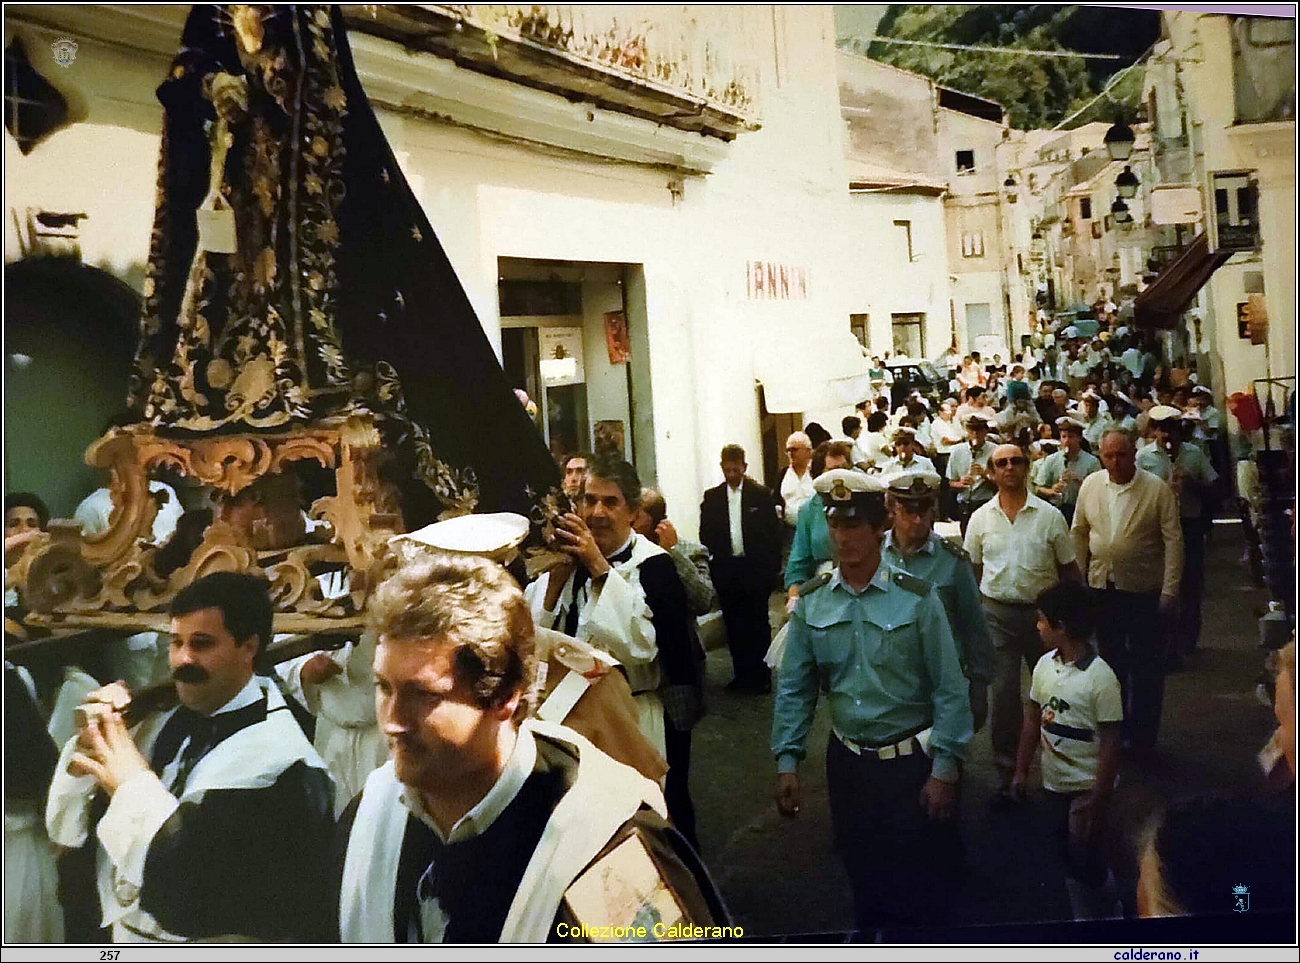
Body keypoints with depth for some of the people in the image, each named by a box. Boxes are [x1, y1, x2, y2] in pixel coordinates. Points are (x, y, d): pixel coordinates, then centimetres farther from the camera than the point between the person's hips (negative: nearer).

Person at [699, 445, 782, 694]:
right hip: (726, 569, 2)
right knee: (733, 624, 7)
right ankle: (742, 674, 16)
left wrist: (773, 568, -5)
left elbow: (773, 533, -1)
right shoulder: (712, 498, 6)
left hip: (755, 568, -2)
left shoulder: (761, 495, -1)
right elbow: (706, 534, 7)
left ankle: (761, 675, 13)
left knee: (758, 623, 4)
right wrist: (712, 565, -1)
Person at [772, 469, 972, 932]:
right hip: (847, 761, 3)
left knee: (920, 891, 7)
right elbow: (794, 688, 2)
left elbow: (949, 688, -10)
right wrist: (787, 763, -4)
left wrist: (944, 769, -13)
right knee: (864, 882, 20)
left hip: (912, 761, -3)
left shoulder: (916, 599, -11)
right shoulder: (811, 605, -1)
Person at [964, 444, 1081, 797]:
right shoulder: (981, 519, 3)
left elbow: (1069, 568, 4)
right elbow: (973, 571, 9)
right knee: (1004, 692, 0)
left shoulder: (1050, 516, -1)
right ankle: (1007, 771, 11)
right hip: (997, 613, 0)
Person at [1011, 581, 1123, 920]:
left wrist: (1098, 800, -16)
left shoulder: (1100, 677, -21)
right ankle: (1082, 915, 33)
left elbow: (1110, 742, -17)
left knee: (1086, 860, 0)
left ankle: (1107, 911, 24)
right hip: (1055, 781, 6)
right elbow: (1033, 719, 9)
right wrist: (1021, 770, 10)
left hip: (1087, 786, -6)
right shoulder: (1045, 665, -2)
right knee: (1068, 857, 17)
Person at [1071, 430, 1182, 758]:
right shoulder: (1090, 485, 1)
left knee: (1146, 665, 6)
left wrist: (1170, 590, -13)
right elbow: (1079, 531, 8)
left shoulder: (1157, 489, -10)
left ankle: (1143, 735, 20)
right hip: (1102, 586, 4)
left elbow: (1173, 540, -10)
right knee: (1111, 659, 14)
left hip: (1143, 588, -3)